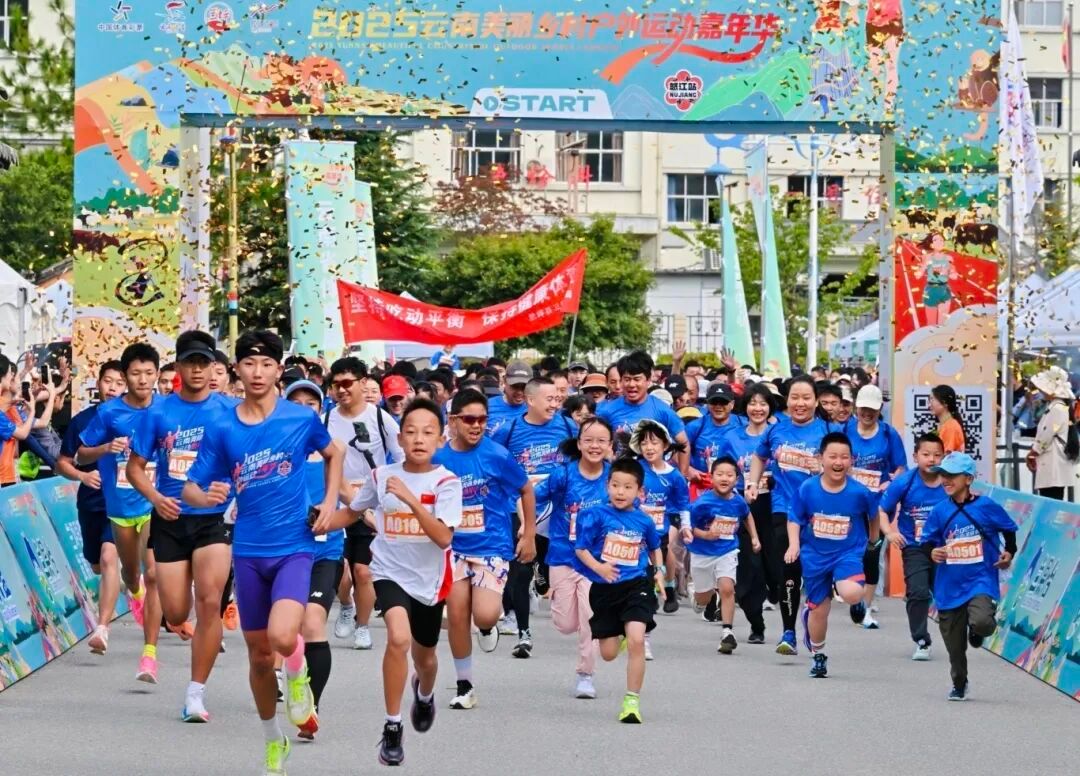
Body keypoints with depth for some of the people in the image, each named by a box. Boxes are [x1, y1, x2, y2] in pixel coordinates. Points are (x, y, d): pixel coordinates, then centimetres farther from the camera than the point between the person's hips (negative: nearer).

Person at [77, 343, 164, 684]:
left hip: (156, 502, -2)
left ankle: (150, 653, -13)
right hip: (121, 504, 2)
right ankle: (135, 593, 59)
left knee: (153, 574, -15)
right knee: (130, 571, 20)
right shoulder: (109, 412, -6)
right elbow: (82, 455, 2)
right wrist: (107, 448, -17)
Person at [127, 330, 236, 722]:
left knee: (209, 602, -16)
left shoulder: (229, 411, -1)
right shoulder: (158, 413, 2)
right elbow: (135, 467, 6)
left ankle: (196, 693, -8)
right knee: (176, 615, 1)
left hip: (213, 518, -1)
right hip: (170, 520, 2)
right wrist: (155, 497, -12)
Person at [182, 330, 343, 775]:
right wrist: (207, 496, -22)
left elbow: (334, 454, 16)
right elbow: (190, 490, 1)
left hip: (294, 546, -2)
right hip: (248, 551, 2)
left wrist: (329, 504, 4)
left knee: (282, 638, -25)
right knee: (259, 654, 11)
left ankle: (298, 675, 12)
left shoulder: (302, 418, -5)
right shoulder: (222, 430, -2)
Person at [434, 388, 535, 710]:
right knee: (457, 617, 3)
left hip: (492, 547, -3)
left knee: (484, 616, -19)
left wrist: (529, 536, 4)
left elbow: (526, 490, 3)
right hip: (454, 547, 3)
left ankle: (488, 626, 20)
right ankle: (464, 686, 19)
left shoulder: (496, 455, -11)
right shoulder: (438, 458, -4)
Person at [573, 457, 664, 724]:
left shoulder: (644, 521, 1)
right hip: (604, 589, 0)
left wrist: (659, 570, 17)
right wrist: (597, 567, -22)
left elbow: (654, 547, 23)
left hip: (636, 585, 0)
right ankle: (619, 634, 48)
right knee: (608, 654, 8)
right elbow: (580, 548, -7)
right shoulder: (596, 515, -8)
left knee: (636, 641, -20)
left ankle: (632, 701, -9)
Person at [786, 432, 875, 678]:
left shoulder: (859, 492, -13)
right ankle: (818, 655, 36)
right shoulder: (807, 489, -10)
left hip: (848, 553, -1)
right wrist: (794, 544, -12)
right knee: (819, 609, 10)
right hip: (815, 556, 1)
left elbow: (875, 515, 6)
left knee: (852, 594, -29)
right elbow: (794, 519, 1)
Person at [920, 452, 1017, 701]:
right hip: (950, 585, 3)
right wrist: (932, 552, -15)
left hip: (981, 580, -2)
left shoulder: (986, 507, -6)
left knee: (981, 621, -29)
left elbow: (1008, 529, 10)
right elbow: (928, 542, 6)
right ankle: (959, 684, 34)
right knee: (954, 644, 9)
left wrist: (1009, 553, -4)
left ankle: (977, 631, 10)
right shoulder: (940, 511, -2)